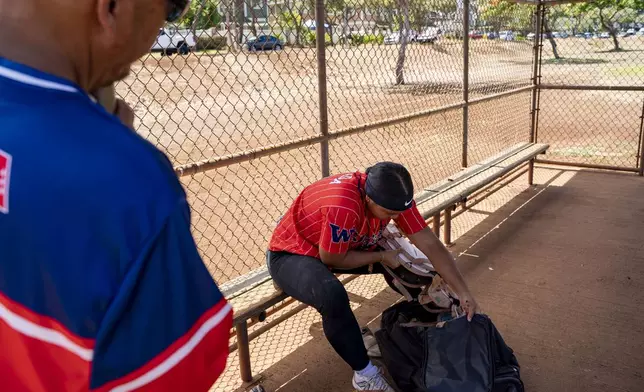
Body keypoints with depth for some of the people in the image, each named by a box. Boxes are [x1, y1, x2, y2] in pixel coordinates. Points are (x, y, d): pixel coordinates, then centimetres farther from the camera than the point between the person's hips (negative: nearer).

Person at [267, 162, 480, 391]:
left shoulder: (392, 196, -18)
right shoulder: (343, 205, -40)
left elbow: (430, 244, -13)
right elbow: (333, 259, -27)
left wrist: (463, 292, -15)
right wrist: (381, 256, -16)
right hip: (291, 255, -7)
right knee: (333, 297, -37)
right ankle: (364, 373, -14)